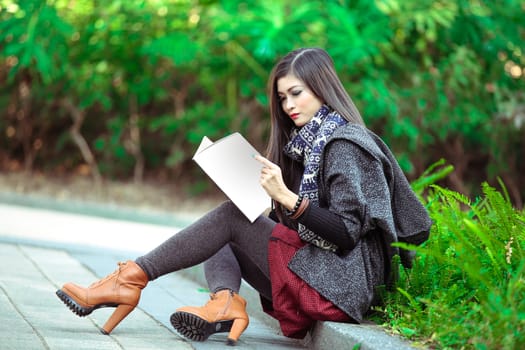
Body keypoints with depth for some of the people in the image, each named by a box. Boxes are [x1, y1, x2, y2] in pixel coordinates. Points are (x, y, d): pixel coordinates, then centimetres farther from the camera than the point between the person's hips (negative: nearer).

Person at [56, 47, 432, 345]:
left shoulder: (345, 145, -9)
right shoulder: (310, 141, 18)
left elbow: (346, 233, -18)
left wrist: (286, 197, -25)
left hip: (343, 281, -9)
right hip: (315, 277, 9)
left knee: (231, 217, -13)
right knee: (218, 239, 8)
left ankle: (131, 279, -14)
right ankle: (225, 303, -22)